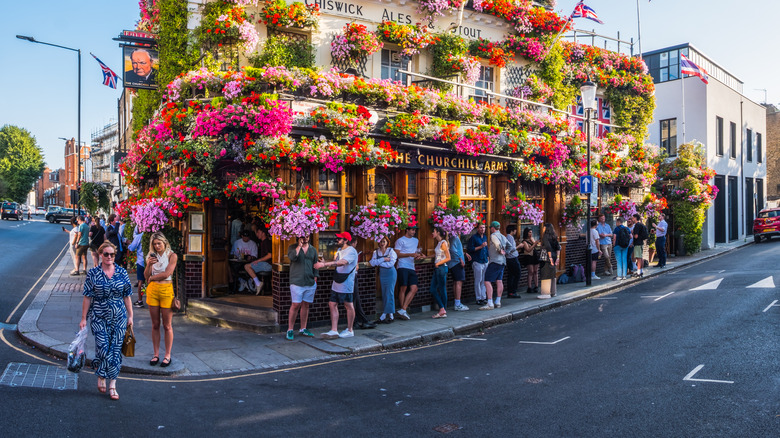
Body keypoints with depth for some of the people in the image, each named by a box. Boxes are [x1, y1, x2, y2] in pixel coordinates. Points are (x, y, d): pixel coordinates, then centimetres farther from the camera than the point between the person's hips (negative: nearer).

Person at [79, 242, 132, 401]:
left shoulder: (122, 272, 3)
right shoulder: (93, 273, -3)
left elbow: (126, 296, 7)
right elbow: (87, 298, -1)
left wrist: (130, 316, 7)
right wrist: (83, 318, -1)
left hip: (119, 317, 2)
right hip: (99, 318, -2)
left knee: (115, 350, 2)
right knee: (103, 348, -8)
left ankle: (112, 384, 12)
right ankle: (101, 377, 21)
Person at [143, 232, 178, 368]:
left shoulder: (172, 256, -4)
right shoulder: (152, 256, 10)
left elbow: (166, 274, -13)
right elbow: (146, 276, 6)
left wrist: (152, 277, 1)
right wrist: (149, 265, -11)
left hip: (166, 290, -4)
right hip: (152, 290, 4)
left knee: (167, 325, 1)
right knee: (155, 325, 8)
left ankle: (167, 355, 9)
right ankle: (156, 354, 17)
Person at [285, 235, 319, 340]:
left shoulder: (313, 249, 13)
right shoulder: (293, 247, 3)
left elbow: (315, 266, 15)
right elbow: (292, 257, -19)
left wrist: (315, 281, 11)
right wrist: (299, 245, -13)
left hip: (310, 283, 4)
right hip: (297, 282, -4)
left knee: (306, 305, 8)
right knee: (296, 305, -7)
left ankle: (303, 329, 18)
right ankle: (290, 330, 3)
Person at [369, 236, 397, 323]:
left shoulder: (391, 251, -8)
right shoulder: (376, 252, 3)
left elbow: (391, 264, -19)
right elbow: (372, 263, -11)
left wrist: (378, 262, -15)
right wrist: (383, 259, -19)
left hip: (391, 273, -4)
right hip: (382, 274, 4)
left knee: (389, 293, -7)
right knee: (384, 294, 5)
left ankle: (384, 315, -5)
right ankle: (390, 315, 11)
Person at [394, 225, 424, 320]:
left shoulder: (416, 240, 23)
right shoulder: (400, 240, 1)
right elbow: (397, 254, -6)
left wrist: (418, 256, 9)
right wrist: (411, 254, -13)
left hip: (412, 268, 7)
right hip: (403, 267, -7)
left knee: (414, 289, -5)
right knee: (403, 288, -8)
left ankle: (403, 310, -4)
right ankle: (403, 310, 1)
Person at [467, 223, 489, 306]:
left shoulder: (485, 237, 16)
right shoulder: (473, 237, -6)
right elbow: (469, 249, -12)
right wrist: (480, 247, -15)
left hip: (485, 262, 7)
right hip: (477, 262, -7)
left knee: (484, 281, 8)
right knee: (478, 281, -5)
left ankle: (484, 298, 14)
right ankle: (478, 299, 1)